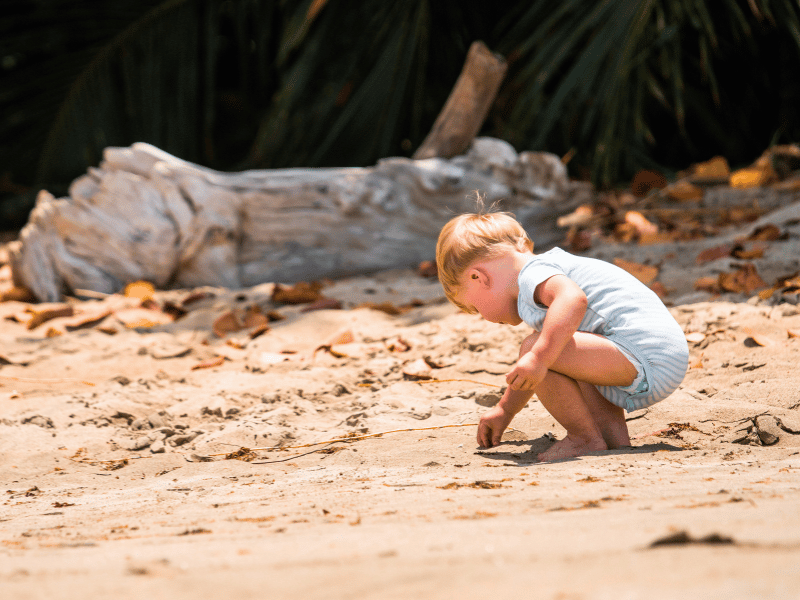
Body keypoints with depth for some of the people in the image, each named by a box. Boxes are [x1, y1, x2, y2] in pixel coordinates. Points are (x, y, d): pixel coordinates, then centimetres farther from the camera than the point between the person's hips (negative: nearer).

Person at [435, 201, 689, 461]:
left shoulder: (533, 274, -6)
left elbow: (573, 299, -32)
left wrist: (539, 356, -36)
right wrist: (504, 410, 49)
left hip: (643, 359, -11)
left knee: (533, 348, -17)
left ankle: (586, 438, -5)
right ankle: (611, 428, 15)